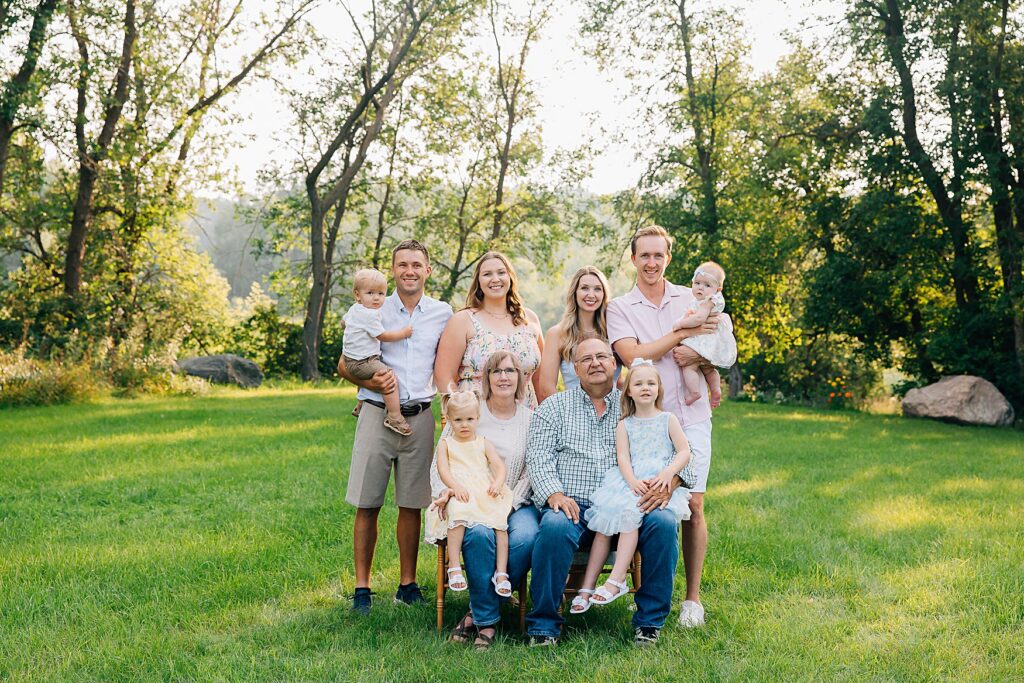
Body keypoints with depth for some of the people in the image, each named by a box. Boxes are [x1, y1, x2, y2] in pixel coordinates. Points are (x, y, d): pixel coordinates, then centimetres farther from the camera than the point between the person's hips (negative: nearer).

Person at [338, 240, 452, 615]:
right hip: (377, 413, -1)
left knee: (412, 505, 7)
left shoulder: (443, 314, 9)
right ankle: (362, 587, 8)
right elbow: (345, 364, 5)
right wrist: (370, 382, -13)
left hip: (420, 416, 2)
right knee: (367, 505, 0)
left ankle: (408, 583, 18)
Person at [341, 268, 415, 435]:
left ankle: (361, 406, 50)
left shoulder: (354, 309, 12)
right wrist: (403, 333, -4)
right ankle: (394, 418, -27)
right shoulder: (370, 315, -20)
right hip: (360, 362, -11)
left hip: (351, 360, 11)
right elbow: (383, 336, -16)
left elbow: (344, 321, 32)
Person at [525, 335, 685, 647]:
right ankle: (543, 624, -17)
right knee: (555, 527, -34)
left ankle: (650, 620, -11)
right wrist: (555, 495, -15)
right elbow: (539, 458, 4)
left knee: (664, 523, -27)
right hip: (572, 505, -1)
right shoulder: (553, 407, 14)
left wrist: (668, 483, -12)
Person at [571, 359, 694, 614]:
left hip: (659, 483, -3)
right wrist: (633, 481, -18)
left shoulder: (668, 419, 11)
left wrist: (668, 473, -16)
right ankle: (587, 587, -13)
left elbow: (684, 451, 3)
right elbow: (622, 457, 2)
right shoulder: (624, 425, 15)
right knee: (604, 525, -14)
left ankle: (616, 581, -29)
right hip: (628, 482, 3)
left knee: (629, 516, -28)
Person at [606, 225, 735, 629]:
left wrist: (697, 354, -12)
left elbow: (727, 342, 7)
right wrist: (684, 332, -10)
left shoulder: (694, 299, 11)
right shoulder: (619, 308, 5)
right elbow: (632, 355, -11)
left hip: (692, 417, 1)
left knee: (693, 506, -2)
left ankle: (692, 597, 11)